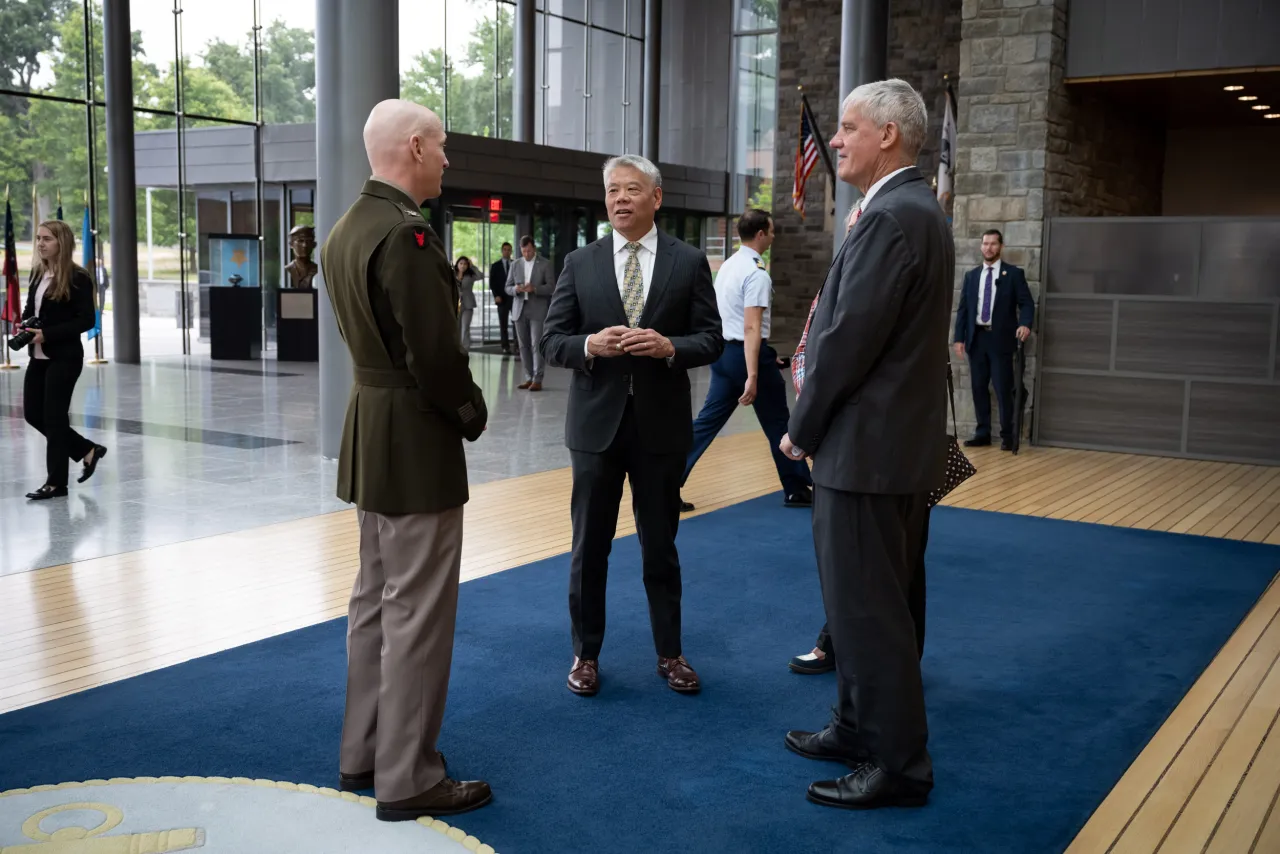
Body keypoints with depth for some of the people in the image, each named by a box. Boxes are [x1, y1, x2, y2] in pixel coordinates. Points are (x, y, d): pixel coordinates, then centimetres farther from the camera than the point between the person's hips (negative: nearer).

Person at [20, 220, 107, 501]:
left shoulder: (78, 278, -12)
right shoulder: (37, 273, 9)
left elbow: (86, 320, -15)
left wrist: (47, 334, -21)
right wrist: (24, 325, -2)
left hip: (65, 358, -8)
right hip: (39, 357, 8)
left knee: (54, 416, -2)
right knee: (33, 414, 10)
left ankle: (56, 483, 11)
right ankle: (88, 450, 28)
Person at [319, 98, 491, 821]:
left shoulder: (346, 230, 10)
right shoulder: (407, 233, -20)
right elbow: (437, 355, -23)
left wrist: (457, 407, 13)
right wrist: (472, 413, -6)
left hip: (370, 435, 10)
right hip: (417, 444, -10)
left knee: (376, 600, 18)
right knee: (417, 614, -1)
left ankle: (364, 753, 30)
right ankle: (408, 777, 10)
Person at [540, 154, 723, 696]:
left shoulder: (689, 262, 1)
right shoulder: (580, 263, 3)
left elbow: (711, 340, -1)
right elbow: (551, 341, 1)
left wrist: (669, 347, -20)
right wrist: (589, 344, -19)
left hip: (661, 425, 0)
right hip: (596, 423, 1)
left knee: (660, 546, 11)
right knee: (589, 546, 9)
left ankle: (670, 653, 25)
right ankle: (586, 653, 24)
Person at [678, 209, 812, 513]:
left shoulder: (727, 266, 12)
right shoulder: (757, 273, -16)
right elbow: (751, 327, -23)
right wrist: (752, 376, -26)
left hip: (722, 352, 8)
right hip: (746, 353, -8)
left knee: (707, 421, 7)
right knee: (778, 424, 8)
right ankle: (797, 489, 21)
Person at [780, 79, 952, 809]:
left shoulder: (891, 217, -19)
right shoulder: (916, 210, 14)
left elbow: (849, 339, -22)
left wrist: (802, 429, -9)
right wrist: (816, 425, 14)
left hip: (868, 446, -10)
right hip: (897, 439, 10)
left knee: (868, 609, 0)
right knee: (870, 602, 19)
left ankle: (899, 764, 12)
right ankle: (862, 728, 33)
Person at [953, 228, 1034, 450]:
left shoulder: (1014, 273, 2)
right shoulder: (971, 275, 13)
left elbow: (1027, 303, -4)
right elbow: (962, 309, 11)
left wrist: (1025, 324, -24)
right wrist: (959, 338, 2)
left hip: (1000, 339, -4)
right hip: (976, 338, 4)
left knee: (1003, 389, -3)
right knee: (979, 388, 6)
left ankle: (1007, 435, 5)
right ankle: (982, 433, 13)